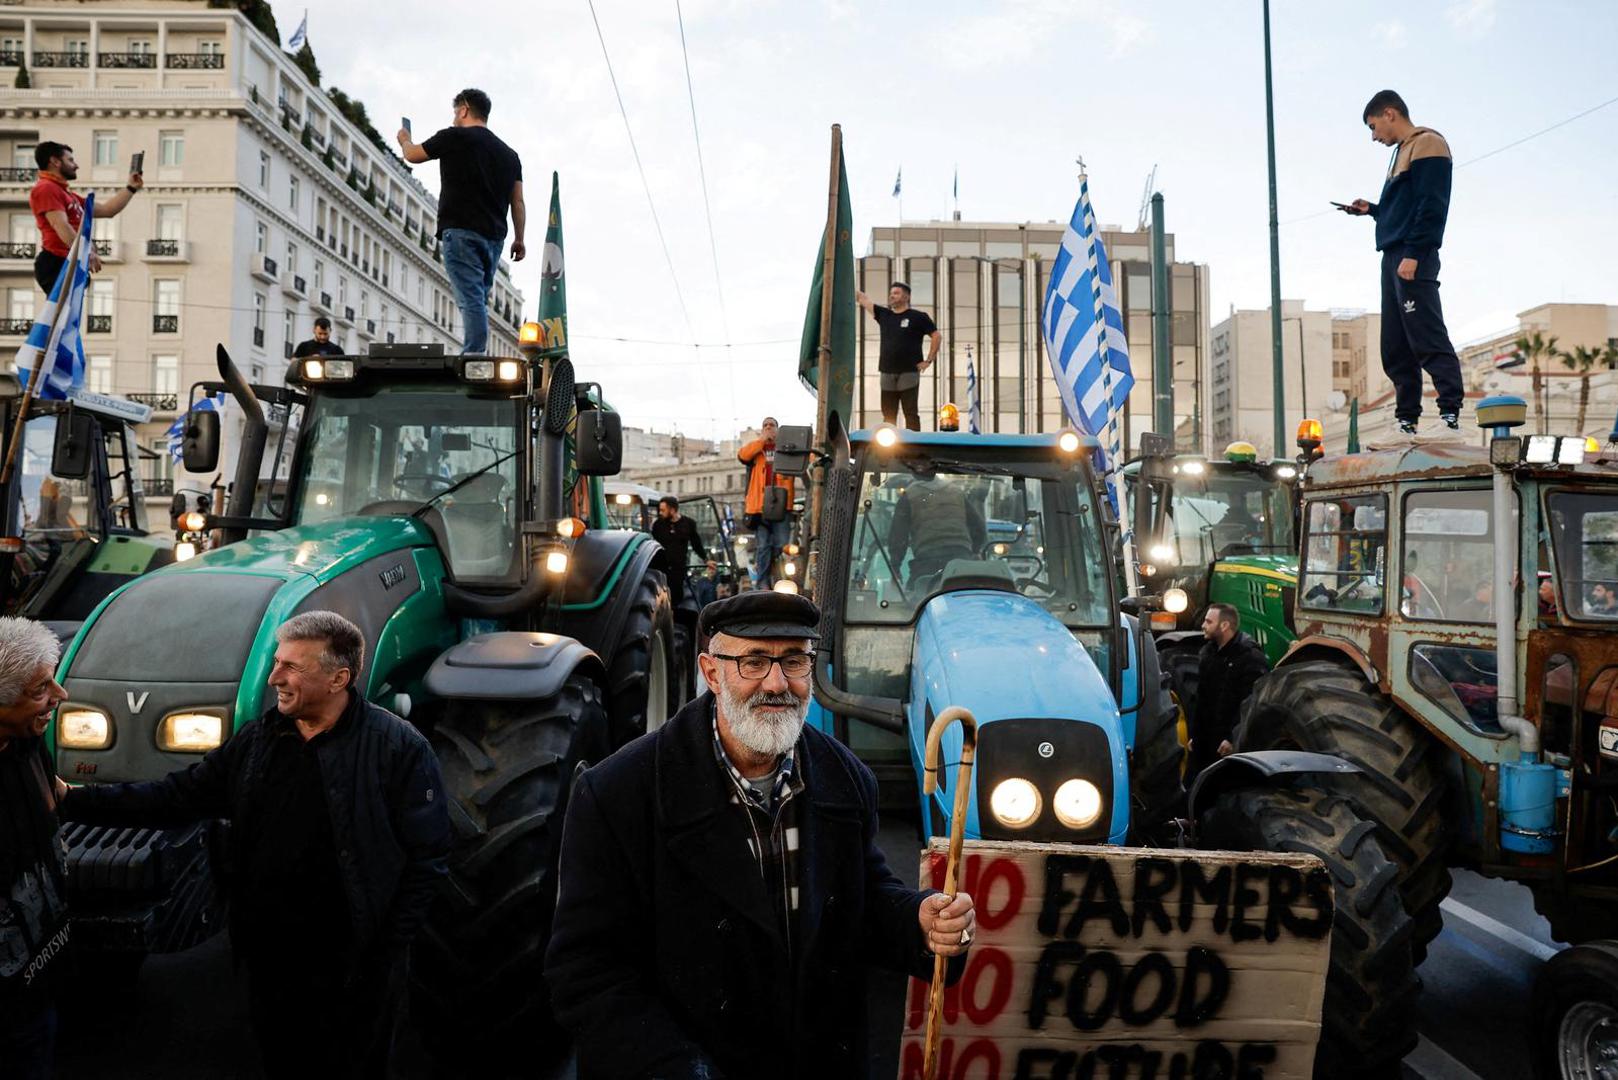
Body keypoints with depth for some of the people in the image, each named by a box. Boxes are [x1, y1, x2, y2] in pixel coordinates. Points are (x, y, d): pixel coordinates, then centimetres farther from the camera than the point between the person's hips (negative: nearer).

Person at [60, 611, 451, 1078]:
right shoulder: (256, 741, 3)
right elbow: (177, 796, 6)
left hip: (354, 969, -5)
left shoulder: (399, 748, -16)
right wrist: (74, 802, -2)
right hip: (269, 960, 5)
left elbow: (427, 859, -14)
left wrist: (388, 949, -14)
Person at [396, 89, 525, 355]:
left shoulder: (455, 137, 1)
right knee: (478, 300, 11)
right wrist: (519, 239, 17)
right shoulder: (509, 153, 17)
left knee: (471, 300, -12)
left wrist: (404, 140, 36)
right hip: (494, 236, 6)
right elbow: (518, 201, 14)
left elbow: (412, 155, 14)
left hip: (462, 232, -6)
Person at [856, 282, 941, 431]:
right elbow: (862, 298, 13)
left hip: (909, 373, -4)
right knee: (888, 416, 6)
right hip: (887, 373, 5)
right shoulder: (883, 314, 14)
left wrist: (929, 360, -4)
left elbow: (937, 336, 2)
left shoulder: (918, 317, 2)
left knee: (911, 414, -4)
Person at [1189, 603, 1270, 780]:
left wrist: (1234, 738, -21)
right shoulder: (1208, 651, 14)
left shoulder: (1250, 656, -14)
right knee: (1191, 785, 11)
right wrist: (1195, 734, 18)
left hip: (1231, 742, -8)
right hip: (1204, 741, 8)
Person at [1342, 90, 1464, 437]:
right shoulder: (1404, 150, 25)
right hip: (1394, 257, 10)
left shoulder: (1427, 144, -3)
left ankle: (1450, 414, -18)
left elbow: (1431, 206, -14)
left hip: (1414, 259, -10)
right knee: (1395, 348, 7)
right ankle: (1406, 420, 10)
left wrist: (1413, 254, -21)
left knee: (1427, 338, -15)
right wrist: (1371, 210, 17)